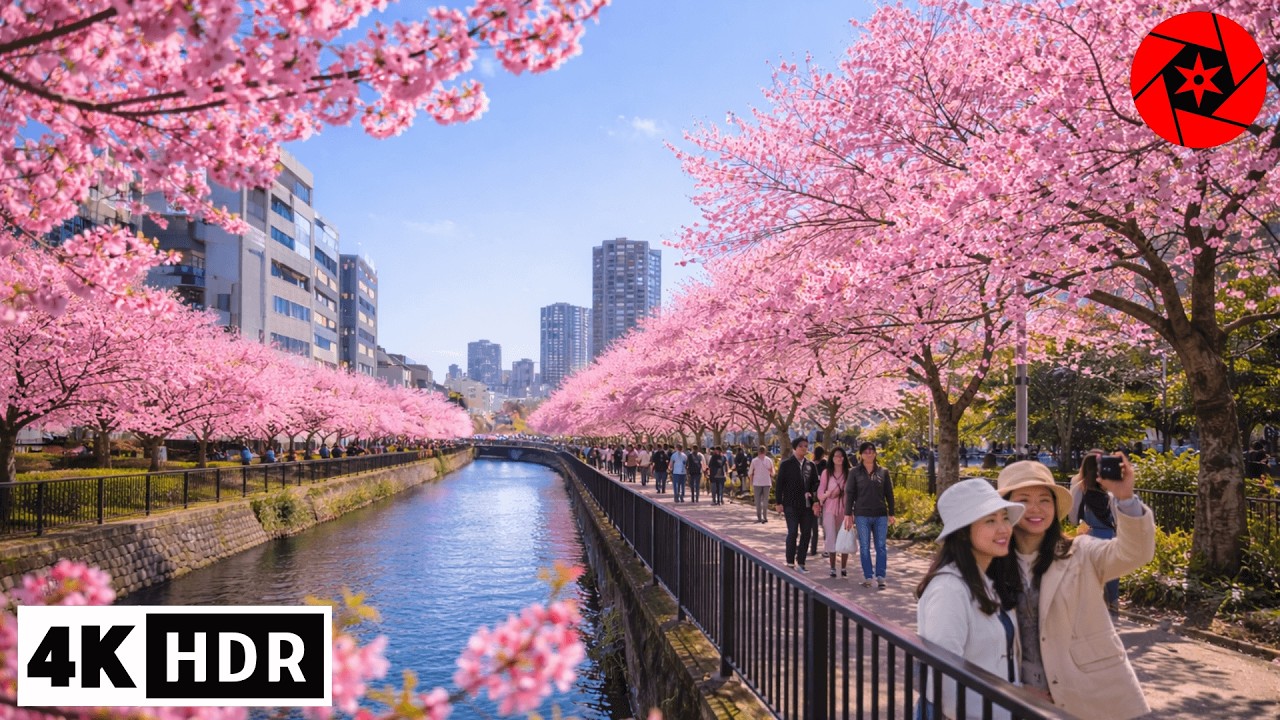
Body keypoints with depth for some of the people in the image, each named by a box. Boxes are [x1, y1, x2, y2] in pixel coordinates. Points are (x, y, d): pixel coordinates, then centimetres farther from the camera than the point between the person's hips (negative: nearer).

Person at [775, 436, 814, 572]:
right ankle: (790, 562, 6)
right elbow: (780, 484, -2)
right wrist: (779, 503, -7)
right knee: (792, 533, -4)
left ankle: (800, 562, 15)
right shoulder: (786, 464, -2)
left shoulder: (810, 465, 9)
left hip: (807, 504, 4)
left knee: (806, 533, 5)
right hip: (791, 505, -4)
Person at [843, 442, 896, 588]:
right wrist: (848, 514, -2)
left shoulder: (883, 472, 7)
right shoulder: (855, 472, 3)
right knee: (864, 547, 3)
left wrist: (891, 514, 6)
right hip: (862, 515, -1)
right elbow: (850, 494, 3)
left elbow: (889, 494, 10)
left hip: (881, 515, 1)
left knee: (881, 547, 1)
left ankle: (880, 577, 7)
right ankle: (867, 577, 9)